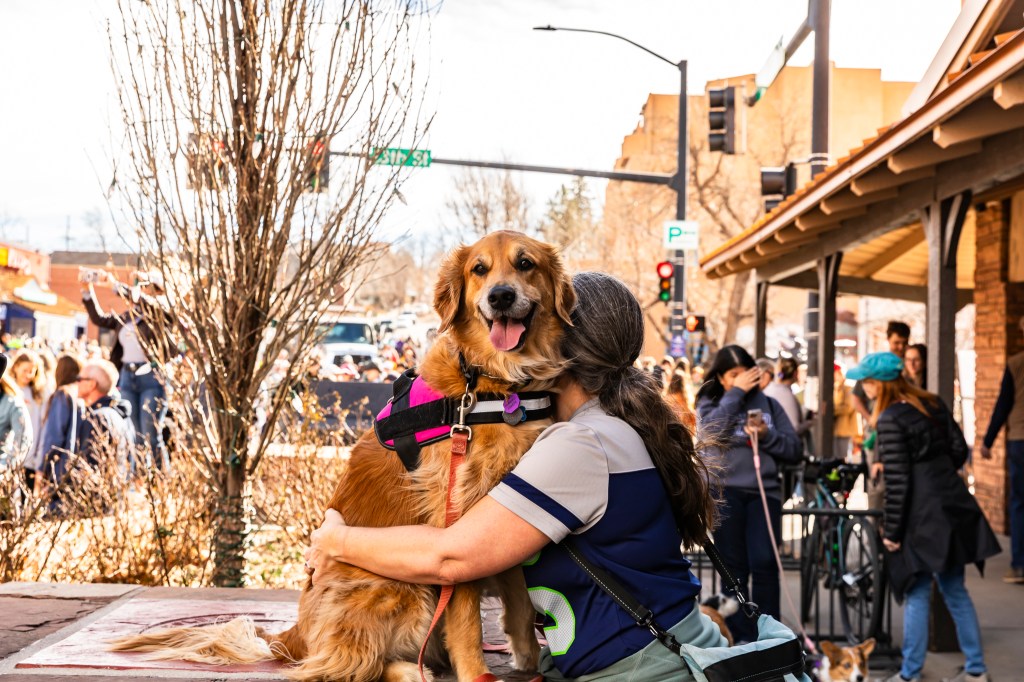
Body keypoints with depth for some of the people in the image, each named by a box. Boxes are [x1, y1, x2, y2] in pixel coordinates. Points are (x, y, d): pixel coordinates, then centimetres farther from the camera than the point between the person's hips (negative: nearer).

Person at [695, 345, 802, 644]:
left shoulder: (768, 404, 12)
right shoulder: (709, 404, 9)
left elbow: (795, 450, 8)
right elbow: (712, 430, -14)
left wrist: (767, 436, -9)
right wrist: (736, 392, -10)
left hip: (764, 492, 0)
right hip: (725, 492, 0)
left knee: (764, 563, -12)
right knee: (734, 568, 4)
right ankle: (738, 636, 11)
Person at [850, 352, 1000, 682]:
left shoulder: (889, 420, -15)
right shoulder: (933, 404, 6)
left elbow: (897, 481, -16)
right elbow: (959, 450, 10)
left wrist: (891, 530, -9)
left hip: (922, 515, -7)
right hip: (954, 506, 7)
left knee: (916, 595, 3)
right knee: (955, 589, 15)